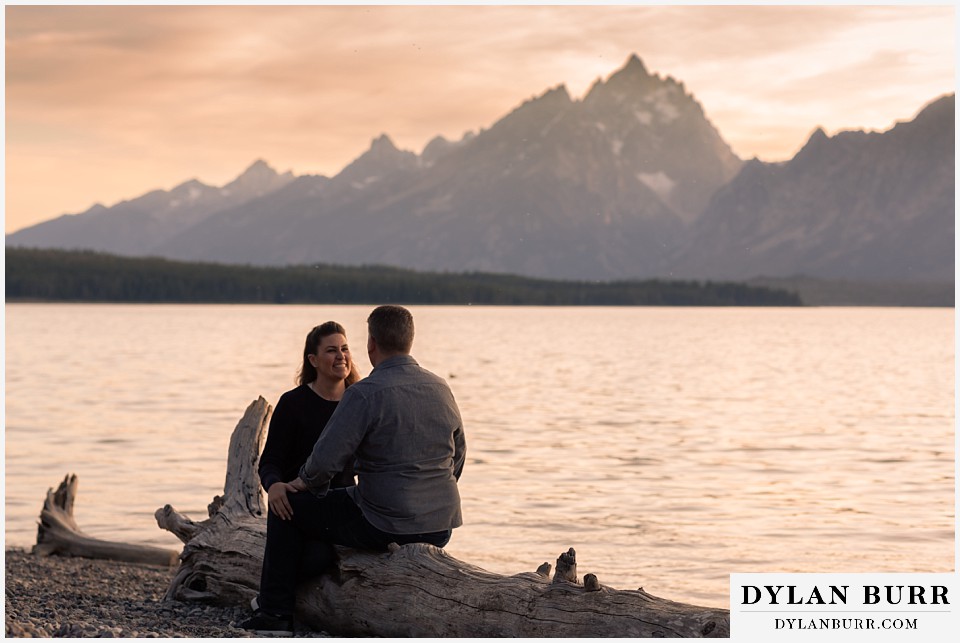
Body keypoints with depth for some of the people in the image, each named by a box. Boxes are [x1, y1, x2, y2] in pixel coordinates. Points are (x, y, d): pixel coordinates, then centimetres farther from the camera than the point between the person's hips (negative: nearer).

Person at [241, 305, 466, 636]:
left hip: (385, 529, -7)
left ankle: (276, 614, 15)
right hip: (442, 529, 7)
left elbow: (324, 460, -18)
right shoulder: (441, 389, 6)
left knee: (285, 507, 11)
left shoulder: (364, 393, -16)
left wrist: (306, 482, 4)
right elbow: (458, 457, 17)